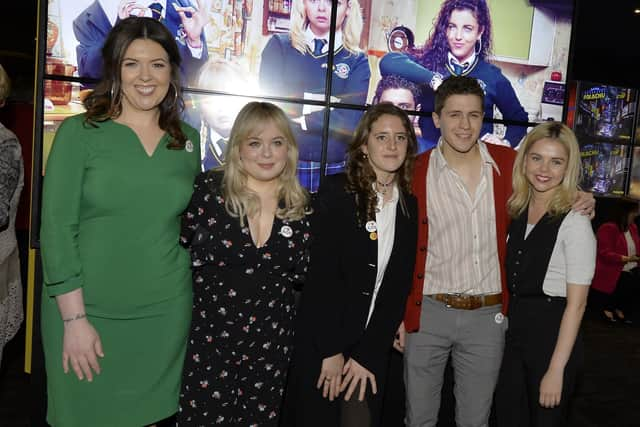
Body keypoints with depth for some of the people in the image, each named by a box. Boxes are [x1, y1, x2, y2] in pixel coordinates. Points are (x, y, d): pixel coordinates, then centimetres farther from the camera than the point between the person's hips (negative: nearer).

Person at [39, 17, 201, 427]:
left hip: (165, 312, 3)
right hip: (87, 309, -2)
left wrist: (186, 293, 10)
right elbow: (56, 227, -9)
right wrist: (74, 319, -12)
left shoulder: (188, 140, 5)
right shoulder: (78, 133, -6)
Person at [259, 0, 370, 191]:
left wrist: (296, 119, -9)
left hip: (332, 169, 1)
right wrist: (325, 103, -9)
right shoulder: (279, 45, 5)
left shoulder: (357, 61, 5)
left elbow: (351, 122, -9)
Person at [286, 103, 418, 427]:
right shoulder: (336, 191, -8)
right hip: (320, 343, -3)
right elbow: (322, 274, -12)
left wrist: (367, 355, -5)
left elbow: (399, 287, 1)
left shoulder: (410, 206, 3)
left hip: (373, 348, 3)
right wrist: (331, 351, -13)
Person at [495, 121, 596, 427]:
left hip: (552, 337, -6)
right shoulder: (516, 211, 5)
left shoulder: (575, 222, -15)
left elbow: (576, 304, -16)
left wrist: (556, 369, -16)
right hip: (512, 332, 6)